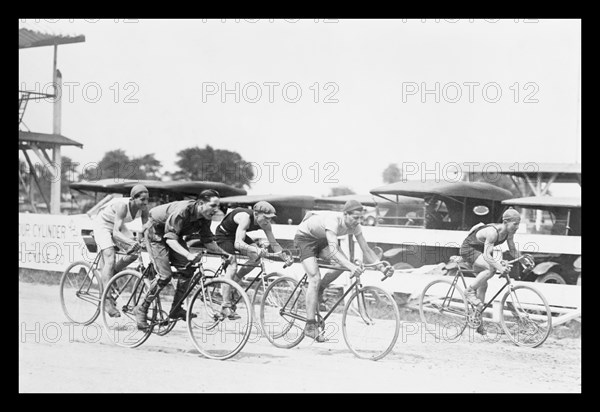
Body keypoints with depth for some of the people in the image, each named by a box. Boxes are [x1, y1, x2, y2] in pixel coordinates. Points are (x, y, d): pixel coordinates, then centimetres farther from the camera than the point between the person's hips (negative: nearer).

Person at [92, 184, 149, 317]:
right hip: (102, 225, -7)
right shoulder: (122, 206, -36)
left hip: (119, 225, 7)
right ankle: (108, 301, -23)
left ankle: (112, 274, 14)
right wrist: (131, 242, -58)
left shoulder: (143, 208, -18)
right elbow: (116, 233, -44)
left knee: (134, 253, -11)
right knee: (110, 259, -21)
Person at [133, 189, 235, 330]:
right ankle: (141, 309, -3)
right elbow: (170, 239, -38)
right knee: (165, 276, -17)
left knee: (188, 269, -8)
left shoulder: (205, 218, -11)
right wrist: (188, 255, -52)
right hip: (156, 232, -8)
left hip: (173, 235, 8)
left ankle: (176, 309, 3)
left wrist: (224, 253, -19)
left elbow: (208, 242, -3)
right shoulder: (183, 211, -35)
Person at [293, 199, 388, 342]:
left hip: (320, 239, 7)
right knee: (315, 279, -20)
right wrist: (351, 266, -61)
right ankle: (310, 326, -20)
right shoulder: (334, 222, -38)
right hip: (304, 237, -7)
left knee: (344, 263, -16)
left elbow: (366, 249, -14)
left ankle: (320, 289, 9)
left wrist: (381, 266, -26)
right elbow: (333, 250, -49)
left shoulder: (355, 226, -16)